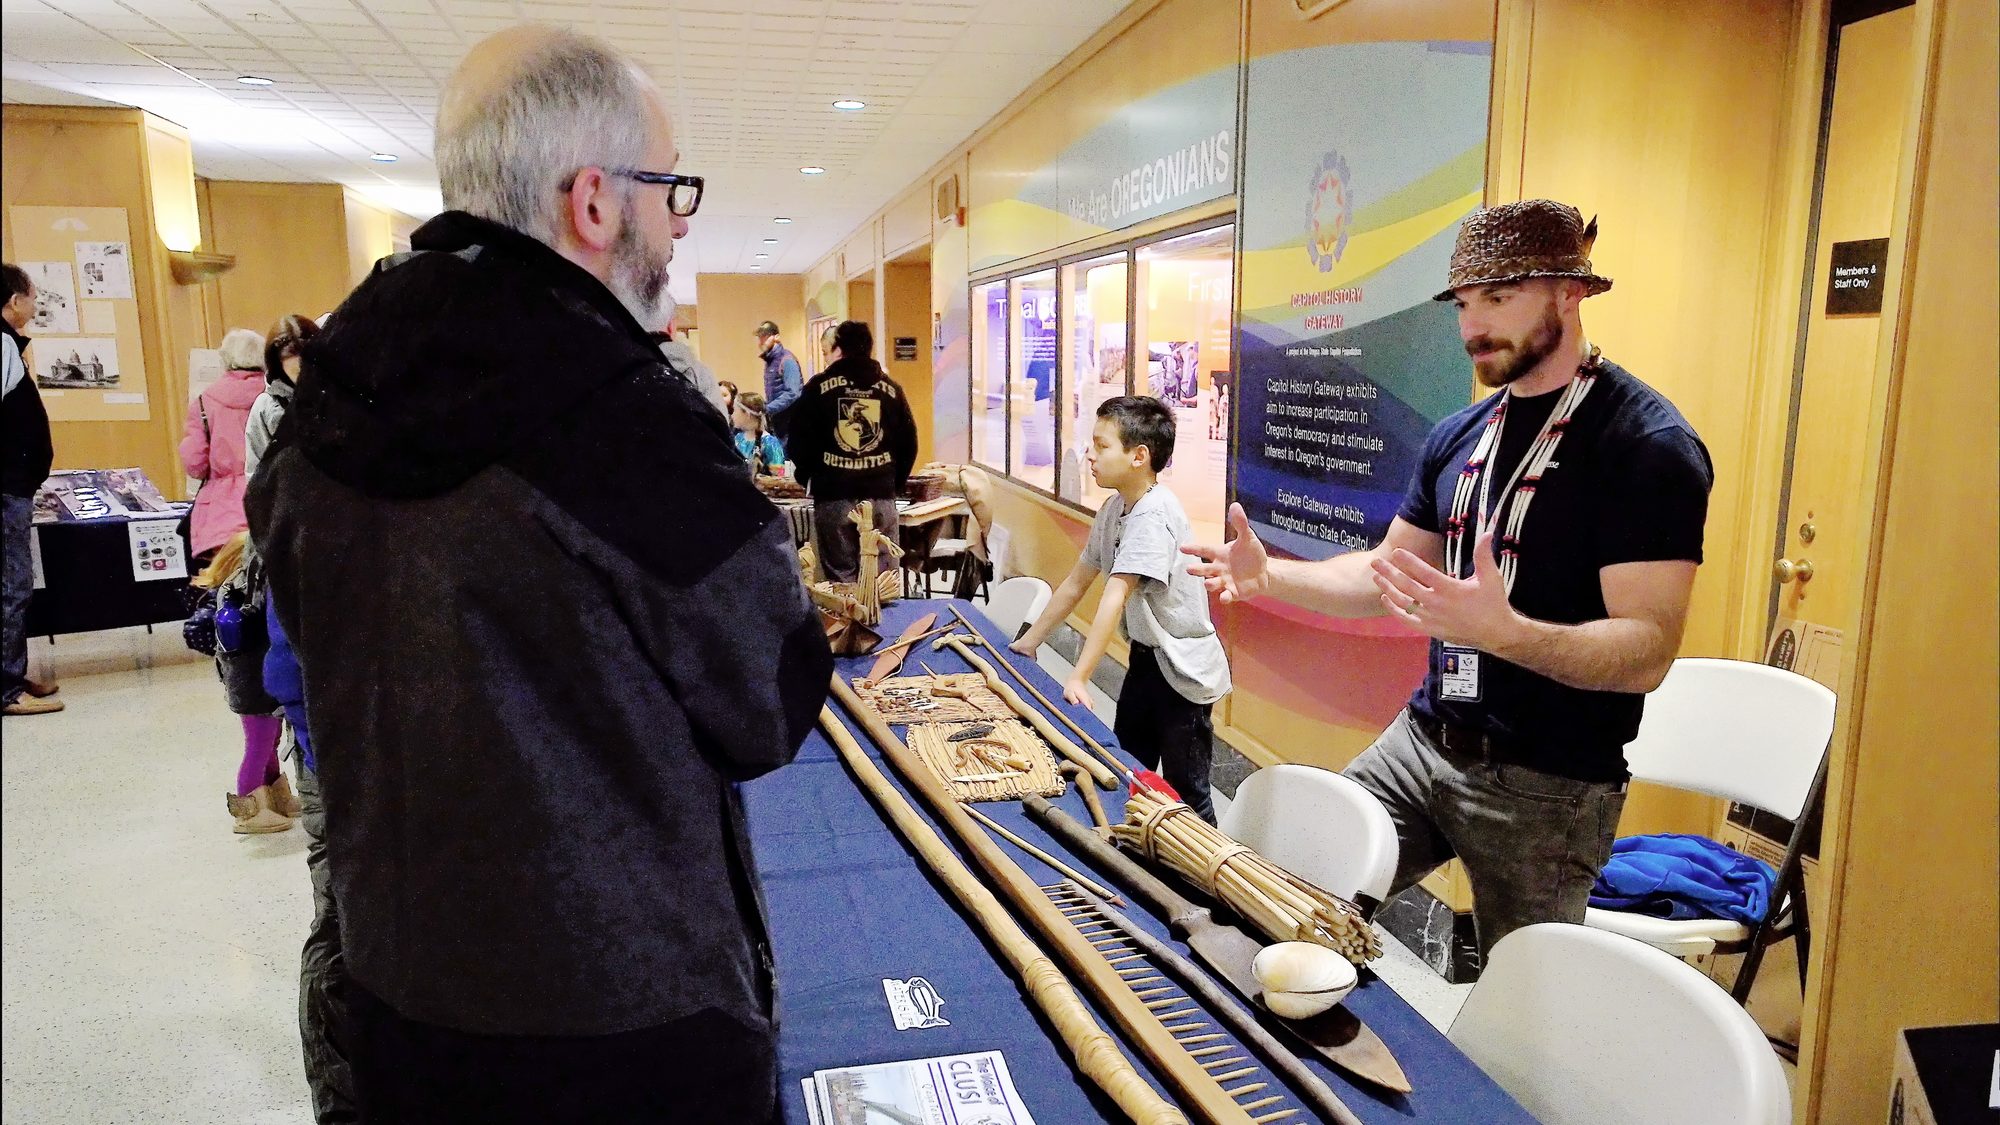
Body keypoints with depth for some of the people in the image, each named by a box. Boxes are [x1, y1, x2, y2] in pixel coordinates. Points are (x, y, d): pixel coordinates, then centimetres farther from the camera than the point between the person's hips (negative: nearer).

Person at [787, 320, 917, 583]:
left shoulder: (819, 387, -1)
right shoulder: (891, 389, 8)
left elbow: (798, 442, -1)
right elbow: (909, 444, 9)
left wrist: (807, 478, 15)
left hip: (833, 496, -2)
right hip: (881, 497, 2)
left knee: (841, 577, 3)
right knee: (882, 578, 6)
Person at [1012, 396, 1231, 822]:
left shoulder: (1154, 514, -26)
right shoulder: (1114, 507, 2)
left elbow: (1114, 598, -32)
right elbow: (1077, 581, 10)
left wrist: (1078, 679, -35)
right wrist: (1028, 641, 13)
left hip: (1183, 670, -9)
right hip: (1146, 657, 9)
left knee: (1185, 792, 0)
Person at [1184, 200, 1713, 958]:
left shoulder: (1647, 444, -15)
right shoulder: (1458, 435, 8)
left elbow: (1648, 653, -22)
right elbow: (1390, 573, 15)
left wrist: (1503, 630, -40)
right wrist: (1270, 575, -1)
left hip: (1547, 785, -6)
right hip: (1420, 742, 7)